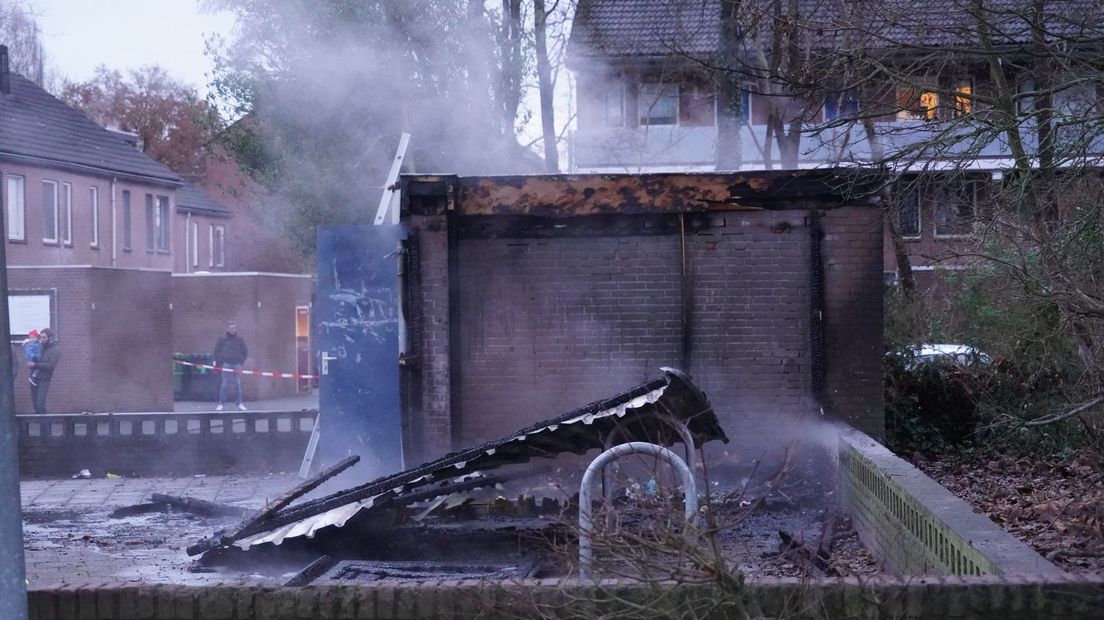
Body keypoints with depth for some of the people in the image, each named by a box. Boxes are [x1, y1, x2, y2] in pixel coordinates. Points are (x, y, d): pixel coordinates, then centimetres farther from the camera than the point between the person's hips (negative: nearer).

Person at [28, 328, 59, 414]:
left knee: (40, 404, -15)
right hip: (34, 378, 7)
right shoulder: (41, 347, 13)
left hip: (44, 379, -7)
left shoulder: (56, 350, -6)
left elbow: (50, 365, -17)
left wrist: (35, 365, -19)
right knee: (35, 404, 7)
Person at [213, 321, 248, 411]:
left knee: (238, 385, 3)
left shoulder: (239, 339, 9)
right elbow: (216, 351, 5)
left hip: (237, 364, 2)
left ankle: (239, 404, 8)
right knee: (224, 385, -3)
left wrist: (241, 361, 3)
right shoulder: (222, 339, 3)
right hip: (226, 364, -2)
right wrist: (219, 363, -3)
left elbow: (245, 351, 13)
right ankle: (221, 404, 1)